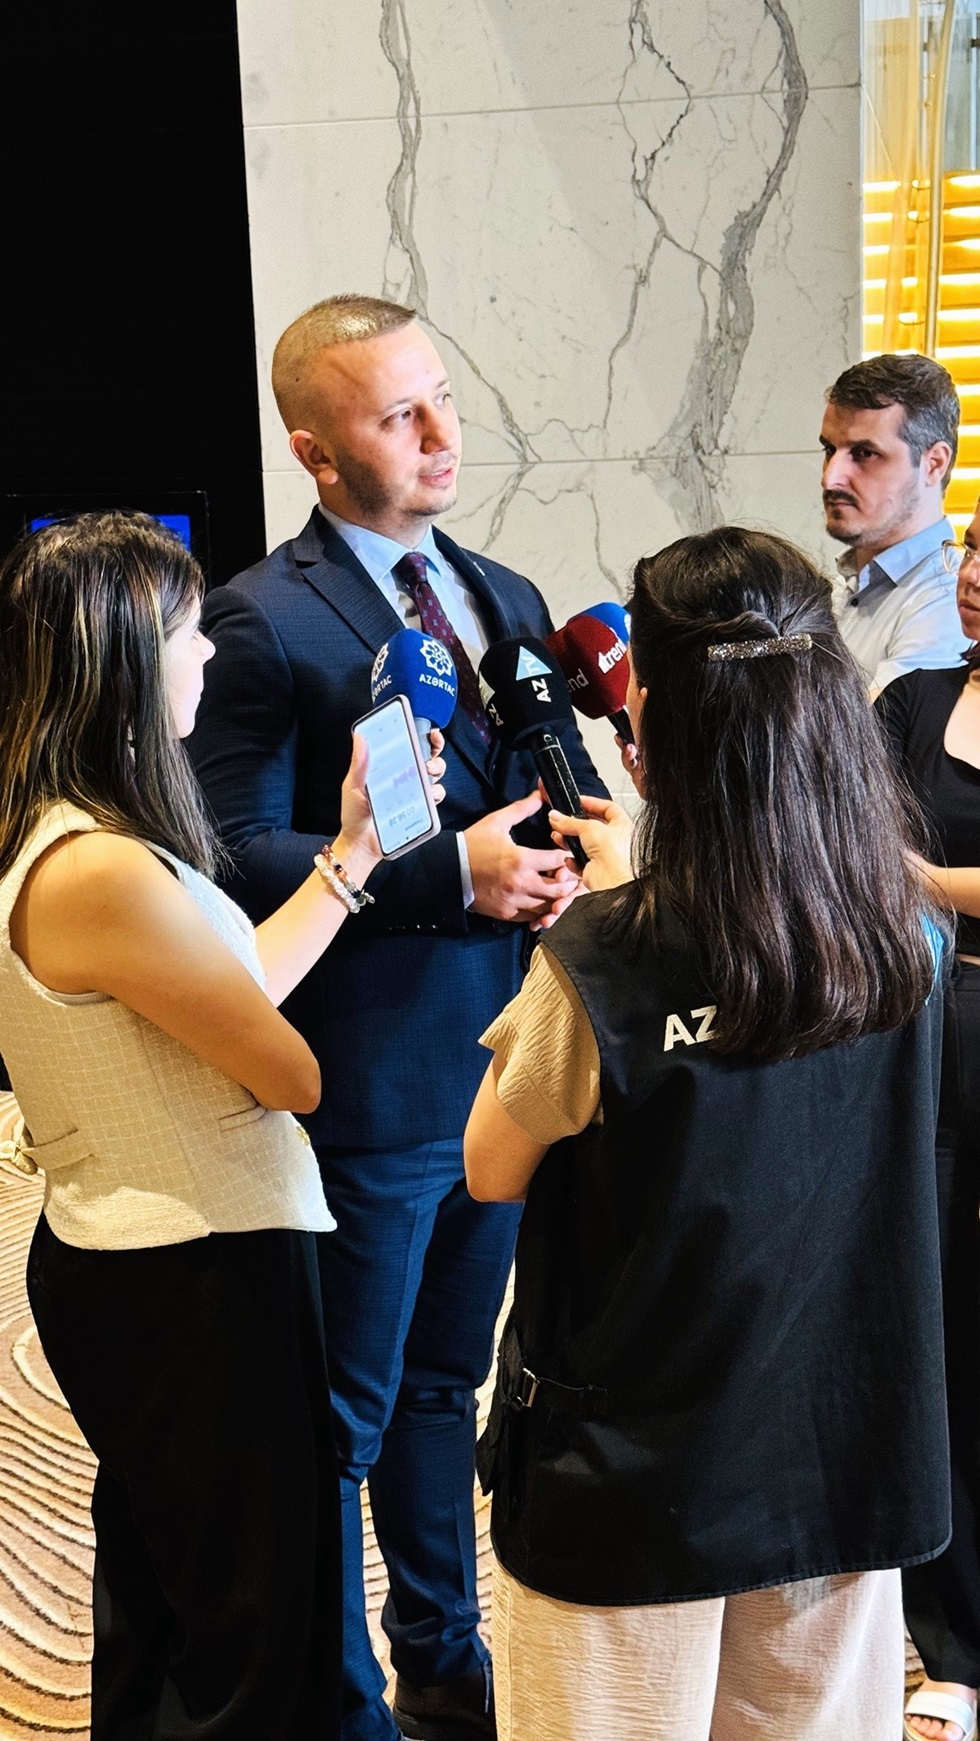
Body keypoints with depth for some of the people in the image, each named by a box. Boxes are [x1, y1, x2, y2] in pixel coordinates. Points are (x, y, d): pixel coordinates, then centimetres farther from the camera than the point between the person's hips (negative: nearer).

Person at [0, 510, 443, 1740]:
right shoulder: (105, 873, -27)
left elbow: (234, 989, 10)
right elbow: (293, 1072, -19)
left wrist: (351, 854, 12)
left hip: (119, 1258, 10)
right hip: (195, 1277, -10)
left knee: (152, 1615, 26)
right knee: (257, 1637, 7)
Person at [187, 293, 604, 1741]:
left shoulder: (508, 599, 10)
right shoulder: (265, 619, -13)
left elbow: (566, 792, 15)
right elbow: (239, 855, -18)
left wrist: (565, 859, -8)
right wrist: (451, 873, -24)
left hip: (505, 1064, 7)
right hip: (369, 1083, -7)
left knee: (443, 1384, 23)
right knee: (344, 1418, 10)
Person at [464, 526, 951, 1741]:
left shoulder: (601, 966, -24)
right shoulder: (904, 943, -10)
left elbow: (492, 1171, -8)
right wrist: (629, 897, 10)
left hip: (632, 1486, -4)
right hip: (844, 1459, 4)